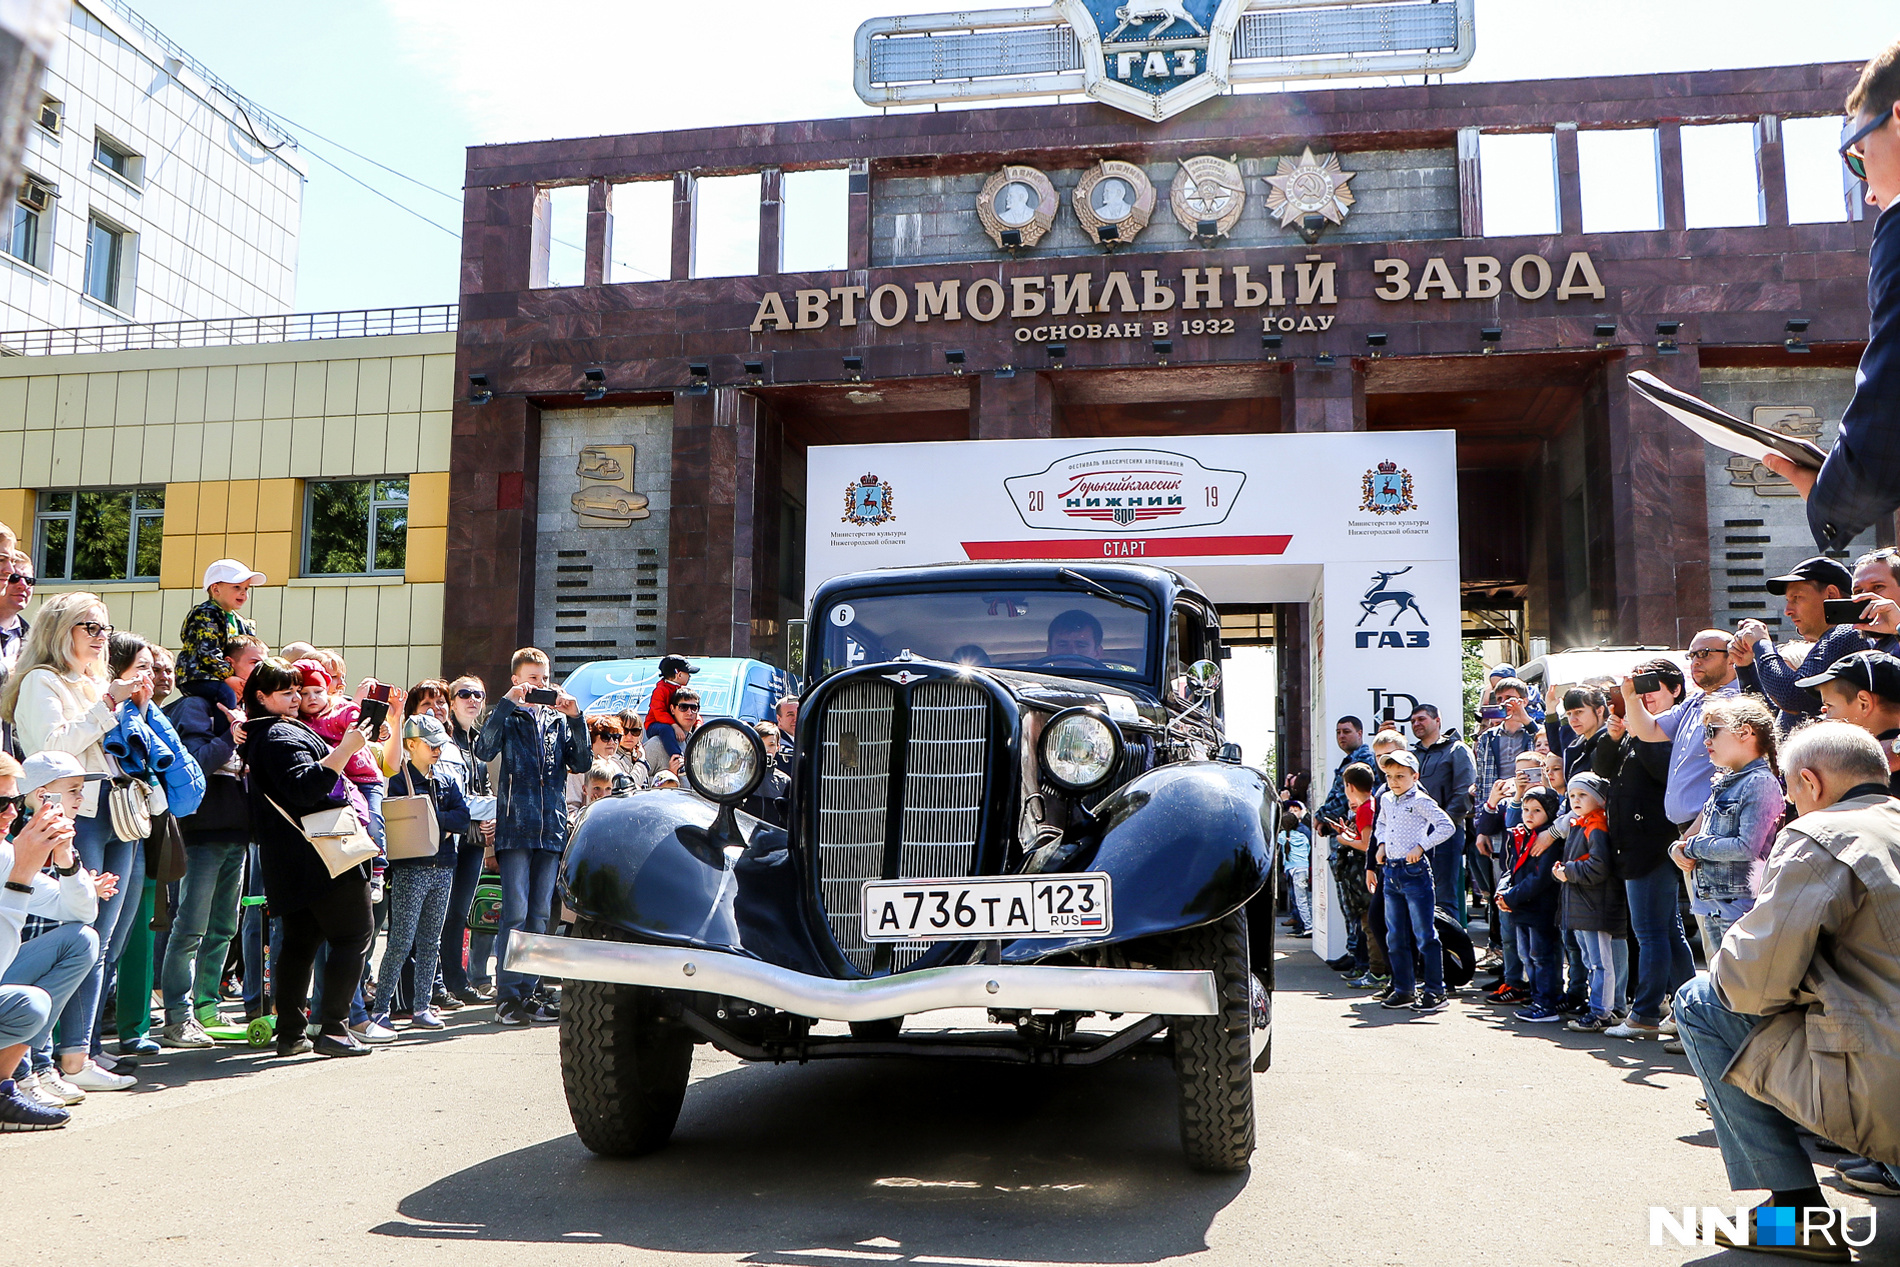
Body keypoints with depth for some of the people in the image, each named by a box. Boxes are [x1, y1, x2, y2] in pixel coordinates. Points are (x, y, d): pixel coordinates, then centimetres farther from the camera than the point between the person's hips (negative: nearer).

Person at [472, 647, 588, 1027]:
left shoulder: (559, 719, 17)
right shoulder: (508, 715, 5)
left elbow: (581, 763, 7)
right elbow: (484, 751, -14)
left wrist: (576, 719, -4)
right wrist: (506, 703, -16)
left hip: (552, 828, 4)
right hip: (515, 827, -4)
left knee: (539, 915, 8)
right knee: (515, 914, -9)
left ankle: (528, 993, 14)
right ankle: (507, 997, -4)